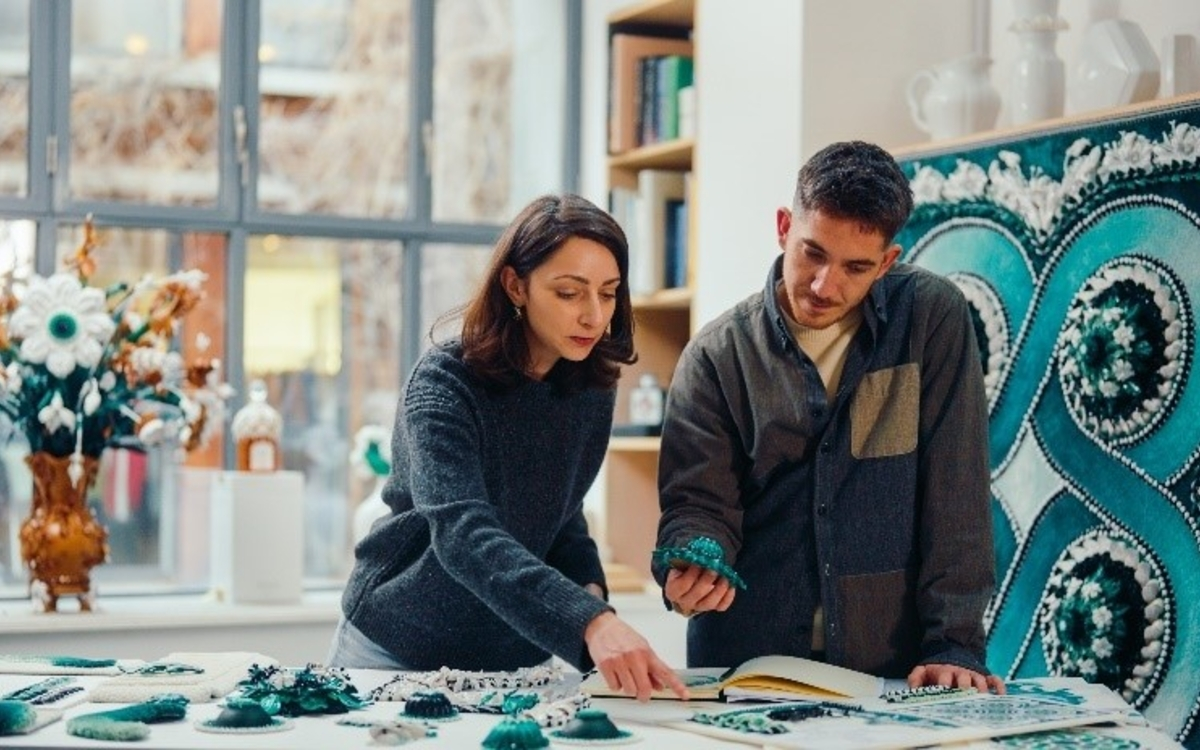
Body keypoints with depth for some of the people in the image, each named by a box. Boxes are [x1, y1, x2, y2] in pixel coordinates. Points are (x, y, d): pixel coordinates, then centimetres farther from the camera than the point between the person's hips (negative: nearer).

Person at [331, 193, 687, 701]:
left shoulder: (591, 390, -3)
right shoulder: (445, 383, -21)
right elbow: (462, 535, -35)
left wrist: (591, 591, -11)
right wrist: (588, 621, -47)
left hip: (512, 658, 5)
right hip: (398, 653, -4)